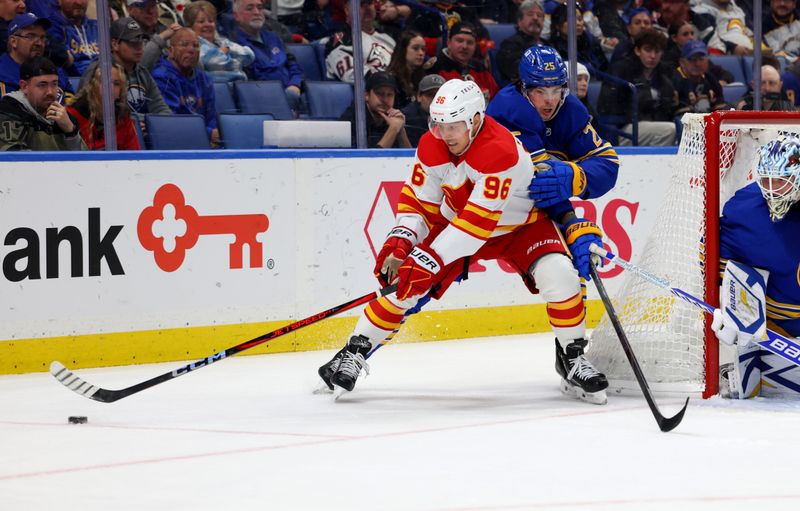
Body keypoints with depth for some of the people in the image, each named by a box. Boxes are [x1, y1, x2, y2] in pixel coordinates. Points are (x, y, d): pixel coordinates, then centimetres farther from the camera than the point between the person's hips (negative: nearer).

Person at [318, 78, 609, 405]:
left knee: (558, 276, -27)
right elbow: (418, 200, -7)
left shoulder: (501, 150, -37)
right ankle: (355, 351, 4)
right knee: (405, 279, -11)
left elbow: (479, 219, -41)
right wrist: (399, 243, -25)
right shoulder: (431, 147, -17)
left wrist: (430, 259, -45)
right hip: (456, 221, 4)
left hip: (520, 224, -4)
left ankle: (572, 358, -6)